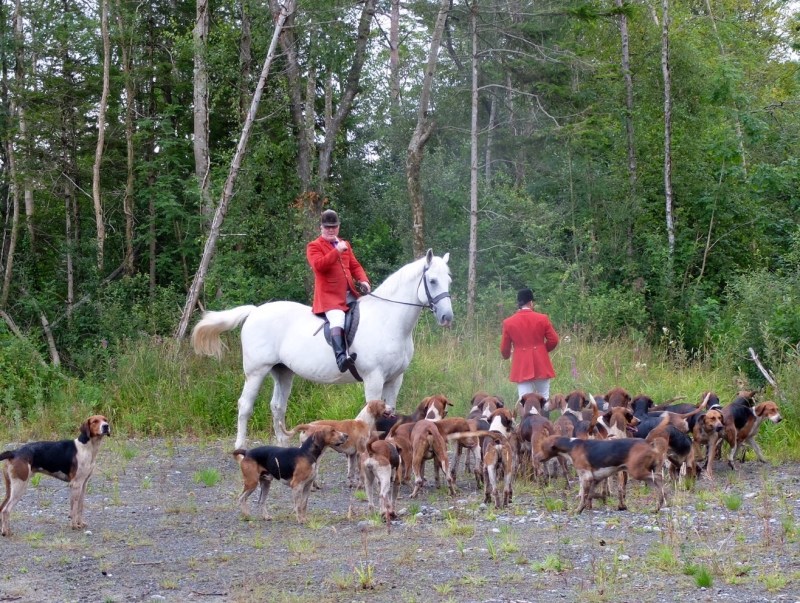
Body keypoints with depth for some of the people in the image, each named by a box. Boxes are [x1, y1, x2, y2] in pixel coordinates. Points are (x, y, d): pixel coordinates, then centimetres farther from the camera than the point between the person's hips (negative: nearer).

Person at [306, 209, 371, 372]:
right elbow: (319, 265, -16)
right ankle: (340, 357, -45)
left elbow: (355, 266, 21)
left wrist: (363, 281, 2)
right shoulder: (314, 246, 2)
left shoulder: (345, 245, 23)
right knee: (337, 319, -31)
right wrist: (337, 251, -21)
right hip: (329, 295, -8)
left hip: (350, 293, 8)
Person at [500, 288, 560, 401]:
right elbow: (554, 340, 0)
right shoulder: (542, 319, -4)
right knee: (544, 399, 11)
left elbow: (504, 348, 6)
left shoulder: (508, 322, -2)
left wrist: (506, 356, 29)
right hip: (541, 365, 0)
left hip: (522, 367, 0)